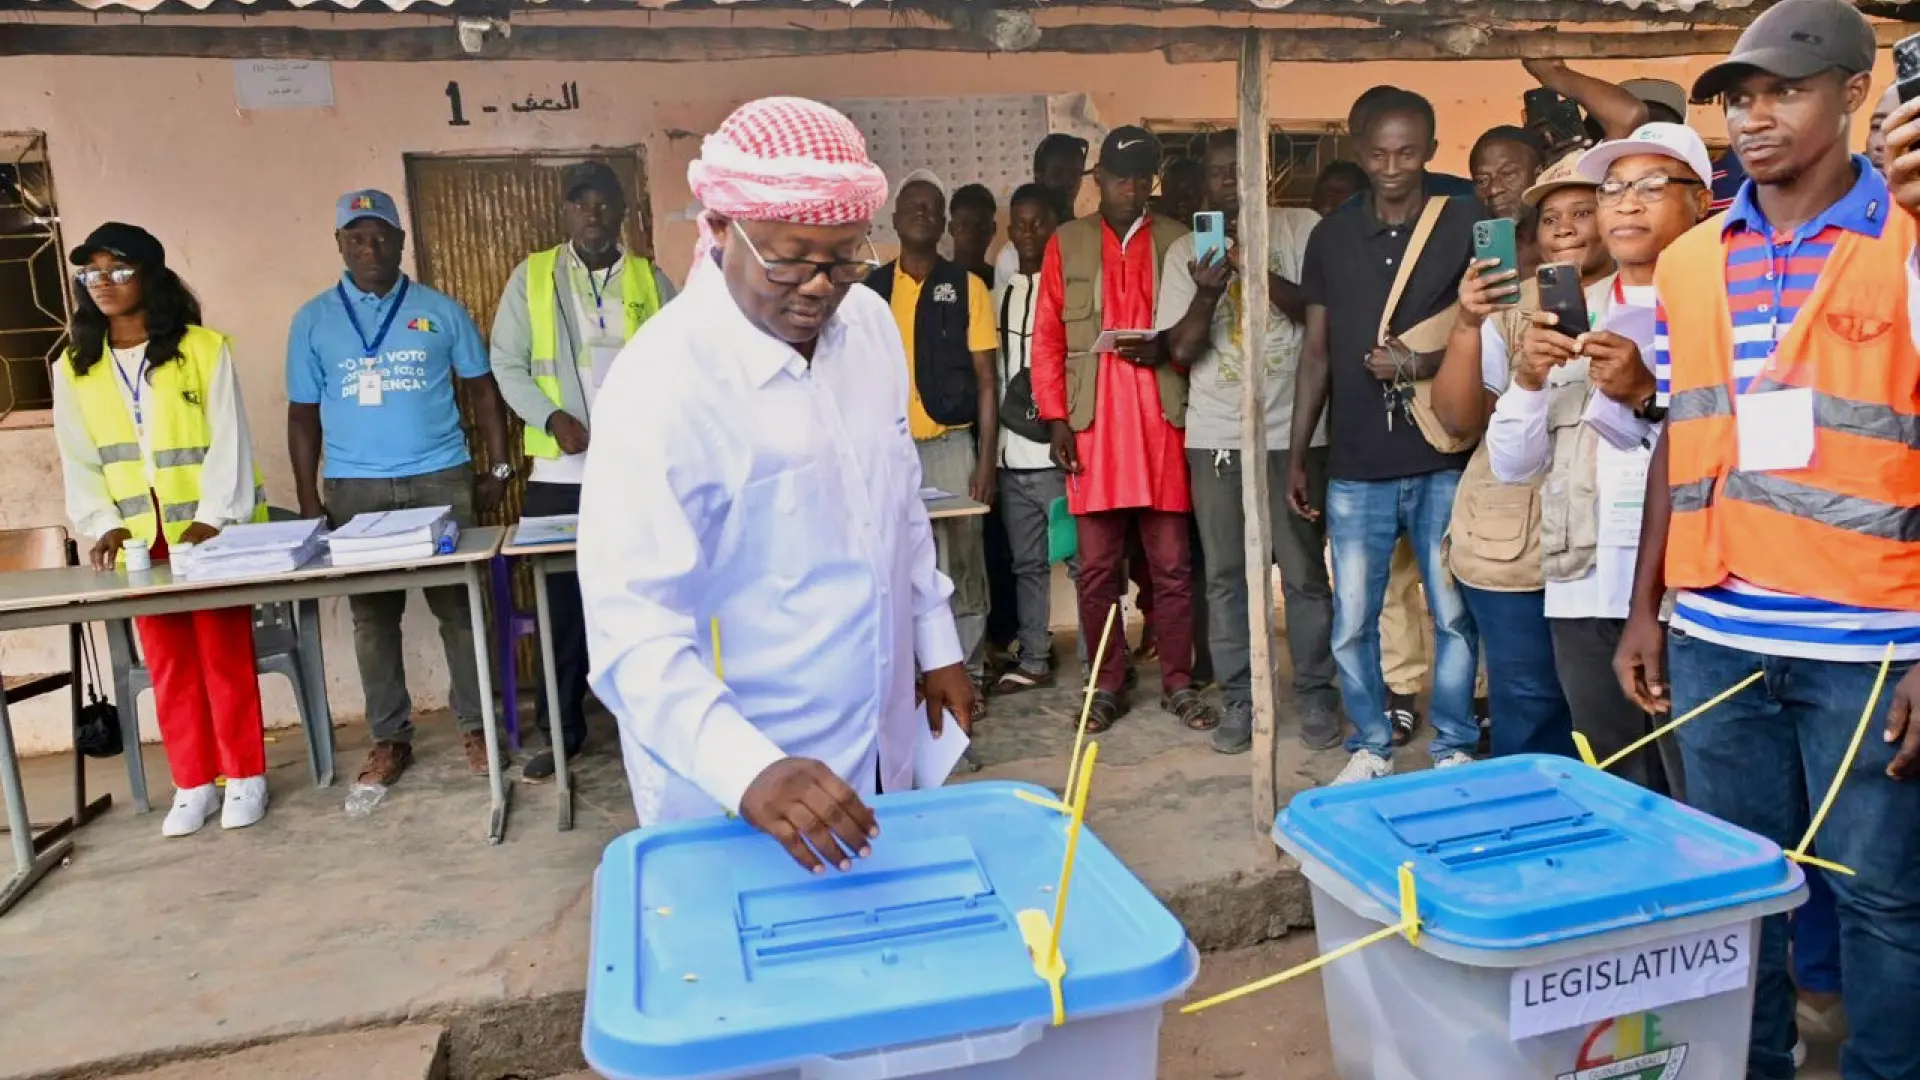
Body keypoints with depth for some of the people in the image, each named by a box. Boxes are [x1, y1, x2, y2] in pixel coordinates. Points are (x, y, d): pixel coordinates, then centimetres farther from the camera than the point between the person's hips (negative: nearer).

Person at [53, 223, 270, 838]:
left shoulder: (204, 349, -4)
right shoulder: (73, 369, 7)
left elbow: (228, 442, -8)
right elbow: (78, 462, 7)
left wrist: (211, 520, -18)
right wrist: (103, 525, -8)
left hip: (213, 532, -3)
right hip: (139, 540, 4)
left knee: (226, 654, 2)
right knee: (168, 663, 8)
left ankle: (245, 776, 13)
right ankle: (194, 784, 18)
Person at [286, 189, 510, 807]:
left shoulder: (441, 311, 5)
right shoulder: (313, 320, 7)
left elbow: (482, 390, 9)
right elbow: (303, 414, 8)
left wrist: (499, 467, 2)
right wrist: (308, 501, 3)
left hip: (440, 479, -1)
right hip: (355, 488, 1)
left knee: (459, 605, 2)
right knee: (372, 617, 6)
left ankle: (473, 726, 13)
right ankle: (389, 740, 17)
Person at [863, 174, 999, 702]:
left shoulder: (967, 287, 2)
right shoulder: (872, 290, 8)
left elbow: (986, 379, 0)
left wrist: (986, 458, -7)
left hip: (949, 444, -2)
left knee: (960, 564, 1)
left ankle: (968, 674, 12)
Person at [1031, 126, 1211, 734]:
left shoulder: (1178, 240, 10)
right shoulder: (1066, 243, 10)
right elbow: (1047, 338, 6)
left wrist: (1166, 349, -11)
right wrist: (1056, 419, -3)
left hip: (1162, 423, 0)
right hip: (1092, 427, 0)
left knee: (1172, 564, 3)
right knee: (1097, 566, 4)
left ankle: (1178, 682, 15)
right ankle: (1106, 684, 16)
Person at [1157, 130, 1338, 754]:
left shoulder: (1302, 230, 3)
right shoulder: (1186, 251, 9)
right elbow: (1181, 348, 3)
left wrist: (1262, 274, -16)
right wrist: (1208, 291, -15)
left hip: (1292, 432, -2)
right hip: (1215, 437, 2)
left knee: (1304, 571, 2)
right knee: (1225, 575, 4)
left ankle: (1317, 695, 14)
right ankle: (1238, 699, 14)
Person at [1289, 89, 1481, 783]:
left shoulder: (1466, 225, 2)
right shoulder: (1332, 237, 9)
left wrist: (1426, 363, -16)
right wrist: (1296, 454, 10)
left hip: (1442, 461, -2)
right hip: (1355, 465, 2)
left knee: (1454, 615, 4)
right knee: (1352, 624, 6)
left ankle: (1455, 747, 21)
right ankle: (1371, 745, 24)